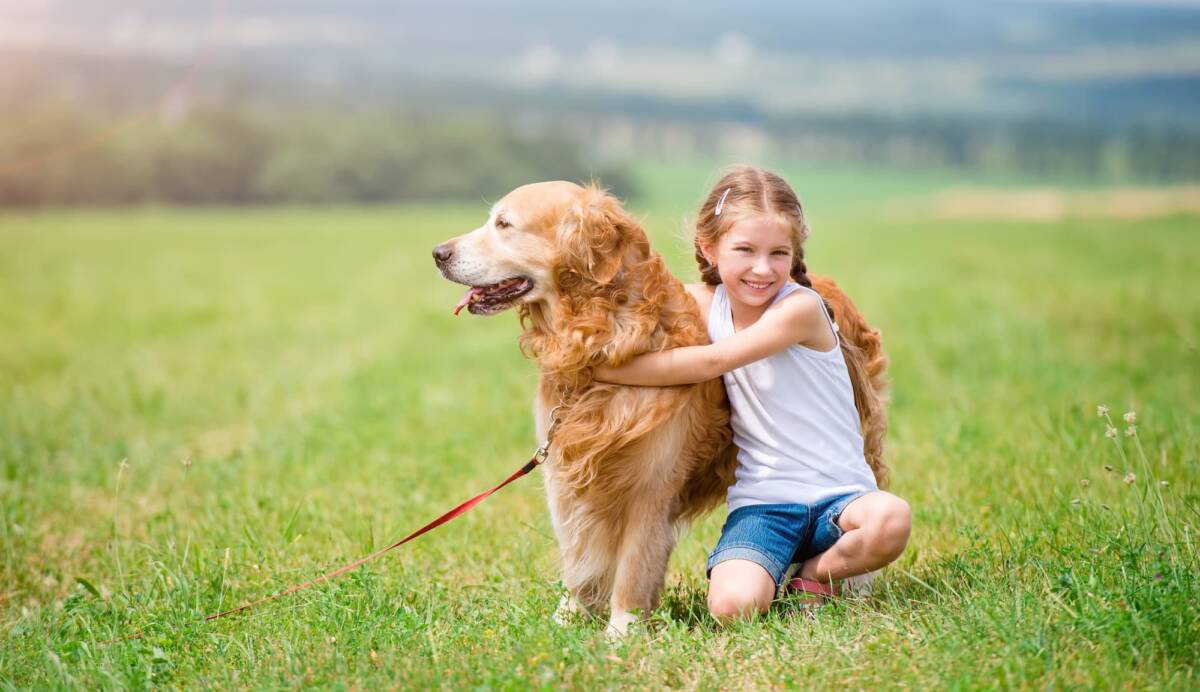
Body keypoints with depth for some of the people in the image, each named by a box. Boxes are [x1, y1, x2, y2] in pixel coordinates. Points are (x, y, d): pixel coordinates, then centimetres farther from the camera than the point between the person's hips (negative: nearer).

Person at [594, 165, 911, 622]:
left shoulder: (801, 306, -13)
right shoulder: (705, 303, 4)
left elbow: (712, 362, -19)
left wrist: (604, 369, -17)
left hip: (838, 493, -2)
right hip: (762, 501, 2)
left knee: (891, 520, -35)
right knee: (732, 606, -26)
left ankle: (814, 572, -3)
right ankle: (775, 572, 10)